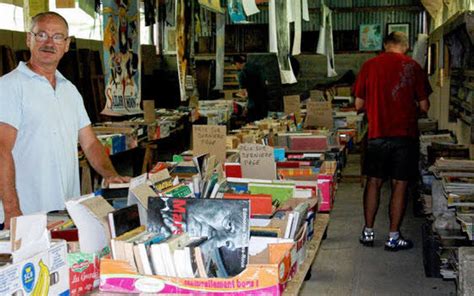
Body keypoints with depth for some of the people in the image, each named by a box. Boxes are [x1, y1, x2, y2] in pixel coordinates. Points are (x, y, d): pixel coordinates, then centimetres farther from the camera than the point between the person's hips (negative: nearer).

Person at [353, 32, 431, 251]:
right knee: (400, 184, 5)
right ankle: (394, 237, 9)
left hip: (377, 133, 1)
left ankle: (368, 232, 17)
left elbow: (359, 105, 4)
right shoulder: (413, 67, -1)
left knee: (374, 182, 12)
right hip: (405, 134, -1)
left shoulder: (369, 65, 1)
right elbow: (424, 107, 1)